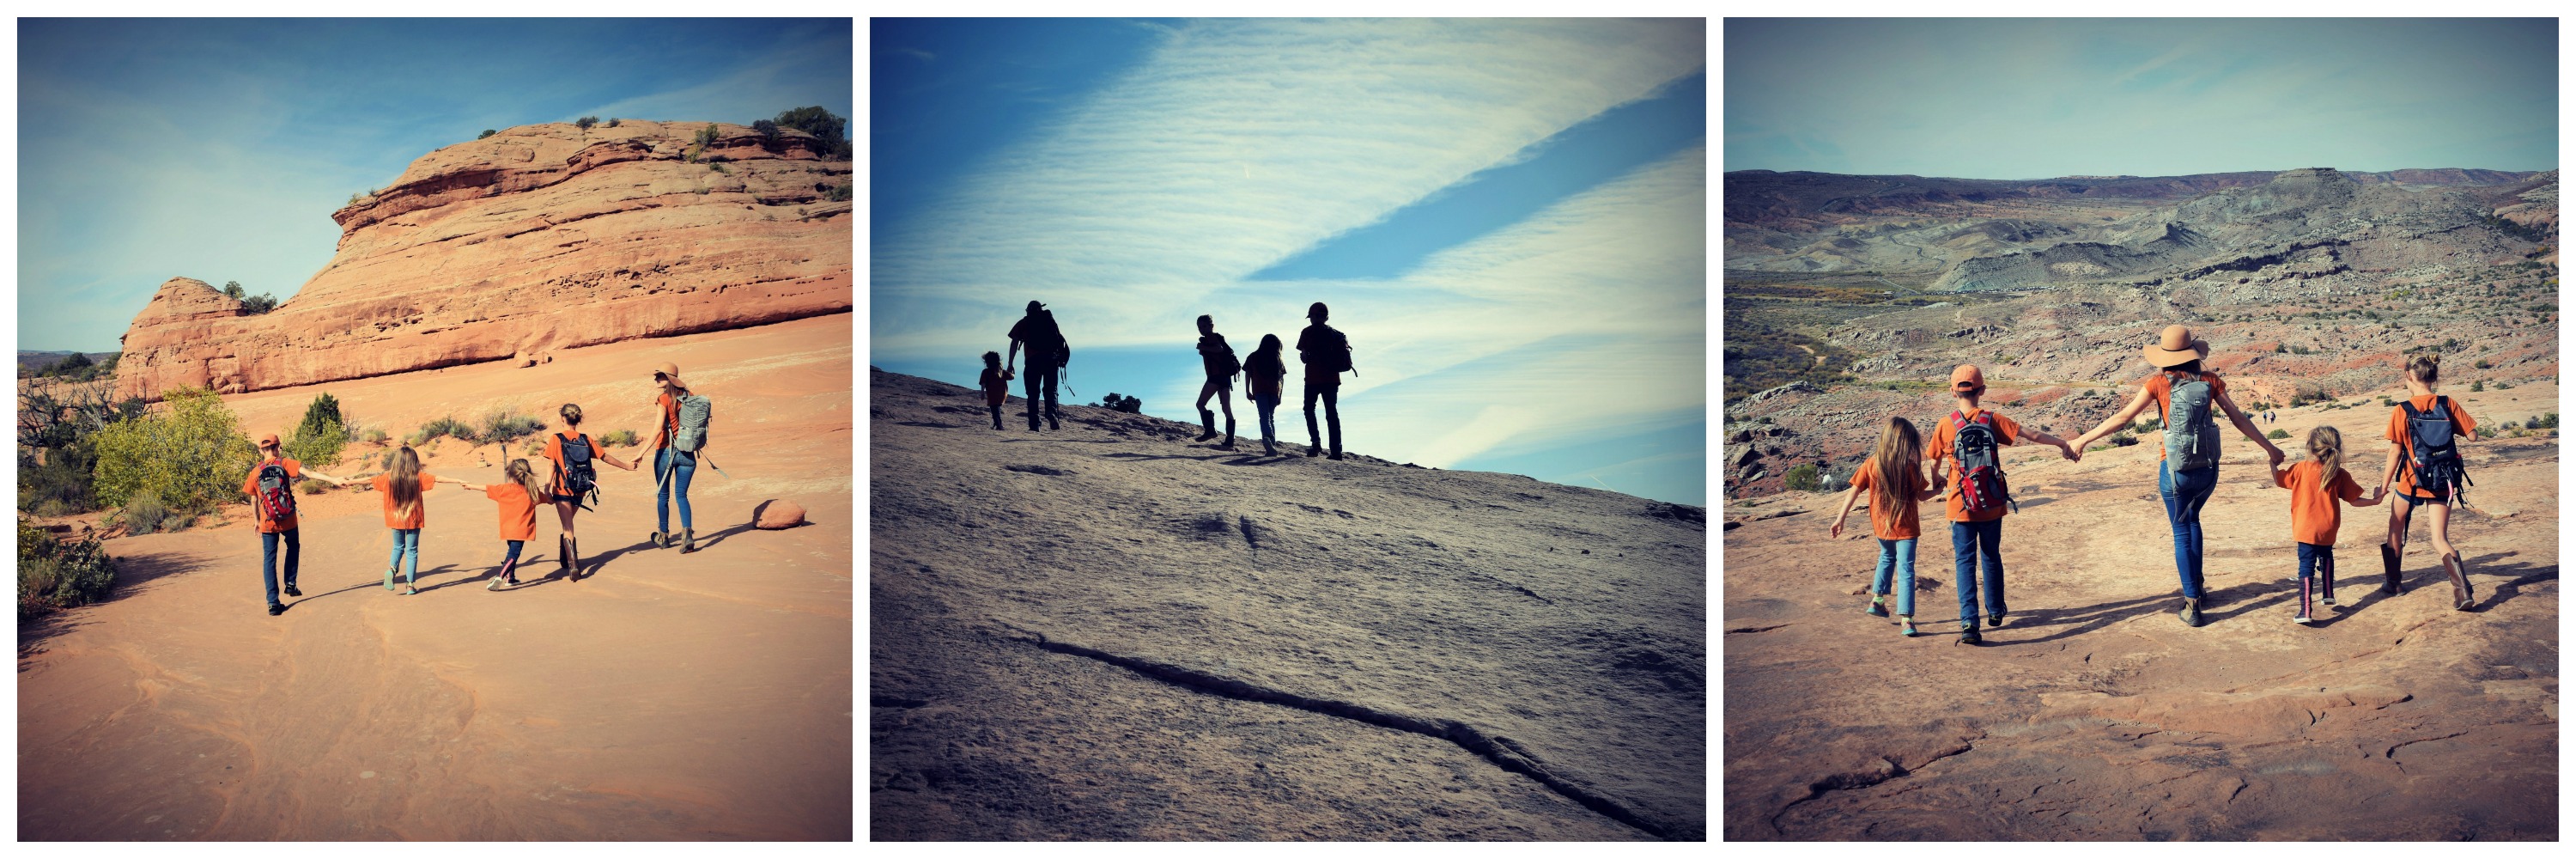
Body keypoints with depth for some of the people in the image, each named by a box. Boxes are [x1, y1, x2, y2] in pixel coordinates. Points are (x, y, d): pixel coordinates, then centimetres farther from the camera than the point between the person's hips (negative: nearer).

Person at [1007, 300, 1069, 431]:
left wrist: (1010, 364, 7)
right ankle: (1051, 413, -22)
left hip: (1033, 359, -1)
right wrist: (1062, 357, 16)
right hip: (1052, 358, 1)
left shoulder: (1023, 323, 17)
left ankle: (1034, 424, -7)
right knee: (1050, 390, 6)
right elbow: (1061, 339, 13)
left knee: (1033, 392, 3)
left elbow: (1014, 343, 8)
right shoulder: (1050, 320, 22)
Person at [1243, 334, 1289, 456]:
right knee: (1270, 416, 14)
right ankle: (1272, 444, 7)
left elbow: (1247, 374, 5)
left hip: (1259, 391, -2)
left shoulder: (1254, 357, 10)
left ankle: (1267, 437, -39)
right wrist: (1279, 396, 16)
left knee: (1264, 416, -12)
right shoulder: (1278, 359, 12)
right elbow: (1282, 378, 11)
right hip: (1274, 391, 2)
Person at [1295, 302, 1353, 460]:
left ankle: (1316, 442, -6)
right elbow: (1342, 356, 8)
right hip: (1332, 378, 4)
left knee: (1309, 410, 14)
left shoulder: (1308, 332, -4)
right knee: (1332, 413, 6)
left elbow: (1303, 357, -7)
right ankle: (1336, 451, -2)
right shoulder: (1334, 333, 10)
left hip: (1313, 378, -4)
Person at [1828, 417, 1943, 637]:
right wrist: (1940, 489, 15)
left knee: (1887, 557, 31)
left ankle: (1877, 599, 29)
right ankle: (1905, 619, -12)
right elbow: (1922, 496, -4)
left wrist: (1840, 518, -1)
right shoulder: (1910, 466, -14)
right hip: (1905, 526, -4)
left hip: (1881, 525, 4)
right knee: (1905, 569, -3)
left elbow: (1853, 491, -6)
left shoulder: (1872, 464, -7)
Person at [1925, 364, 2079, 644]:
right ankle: (1995, 611, 34)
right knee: (1991, 557, 20)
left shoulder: (1945, 426, -6)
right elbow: (2033, 435, -2)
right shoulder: (1993, 420, -4)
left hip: (1962, 506, -2)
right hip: (1992, 505, 2)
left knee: (1965, 561, 0)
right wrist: (2063, 444, 13)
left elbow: (1934, 461, 7)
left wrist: (1937, 479, 30)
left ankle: (1969, 623, -14)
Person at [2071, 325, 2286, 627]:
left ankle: (2192, 605, 3)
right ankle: (2196, 584, 35)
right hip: (2208, 469, 3)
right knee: (2192, 519, 29)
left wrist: (2082, 440, -1)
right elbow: (2238, 418, 3)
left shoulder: (2160, 383, -8)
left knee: (2182, 533, 7)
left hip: (2175, 470, -3)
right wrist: (2269, 448, 15)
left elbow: (2122, 417, -8)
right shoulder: (2210, 381, -2)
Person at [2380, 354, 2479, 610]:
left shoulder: (2402, 411, -10)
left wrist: (2384, 485, -3)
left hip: (2412, 480, -3)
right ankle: (2463, 590, -15)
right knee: (2440, 540, 4)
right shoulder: (2448, 404, -3)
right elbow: (2473, 435, -1)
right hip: (2444, 482, 3)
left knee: (2395, 529, 21)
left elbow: (2395, 452, -11)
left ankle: (2393, 582, 31)